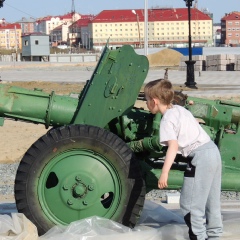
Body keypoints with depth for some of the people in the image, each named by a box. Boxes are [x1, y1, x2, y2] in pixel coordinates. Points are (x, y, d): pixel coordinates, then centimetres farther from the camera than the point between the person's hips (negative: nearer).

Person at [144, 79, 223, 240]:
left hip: (200, 156, -10)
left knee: (190, 203, -2)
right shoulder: (180, 109, 14)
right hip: (213, 149, 10)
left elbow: (173, 146, -24)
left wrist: (164, 173, -29)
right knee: (211, 201, 18)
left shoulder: (167, 119, -12)